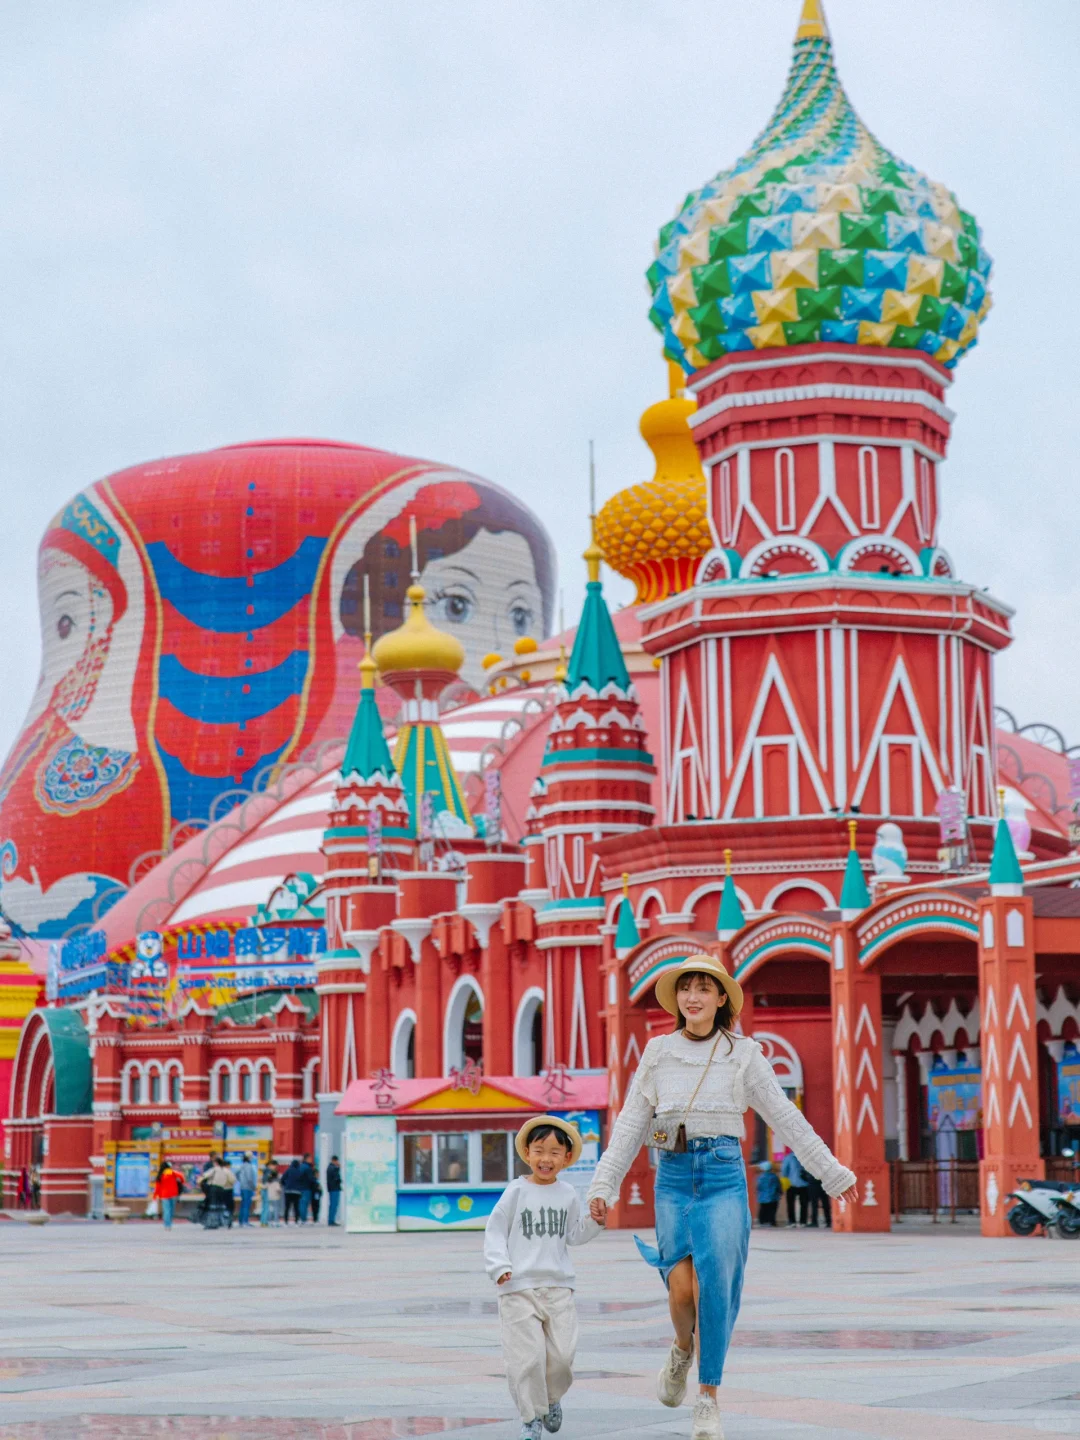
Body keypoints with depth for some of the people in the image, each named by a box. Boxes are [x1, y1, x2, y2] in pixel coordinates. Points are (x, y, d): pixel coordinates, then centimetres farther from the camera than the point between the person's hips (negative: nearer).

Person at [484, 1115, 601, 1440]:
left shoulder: (568, 1194, 8)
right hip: (519, 1288, -3)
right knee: (526, 1358, -6)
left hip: (558, 1287, 3)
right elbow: (495, 1231, -1)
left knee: (562, 1355, 0)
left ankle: (552, 1398, 29)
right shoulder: (517, 1191, -3)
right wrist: (499, 1266, -13)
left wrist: (593, 1221, -1)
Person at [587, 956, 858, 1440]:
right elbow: (630, 1126, 7)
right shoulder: (658, 1054, 6)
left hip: (724, 1175, -1)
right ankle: (683, 1348, 25)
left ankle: (708, 1400, 1)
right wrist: (603, 1186, 1)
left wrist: (833, 1174, 7)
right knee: (682, 1289, -10)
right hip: (673, 1177, 1)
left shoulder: (742, 1054, 3)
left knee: (715, 1286, -11)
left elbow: (786, 1119, 6)